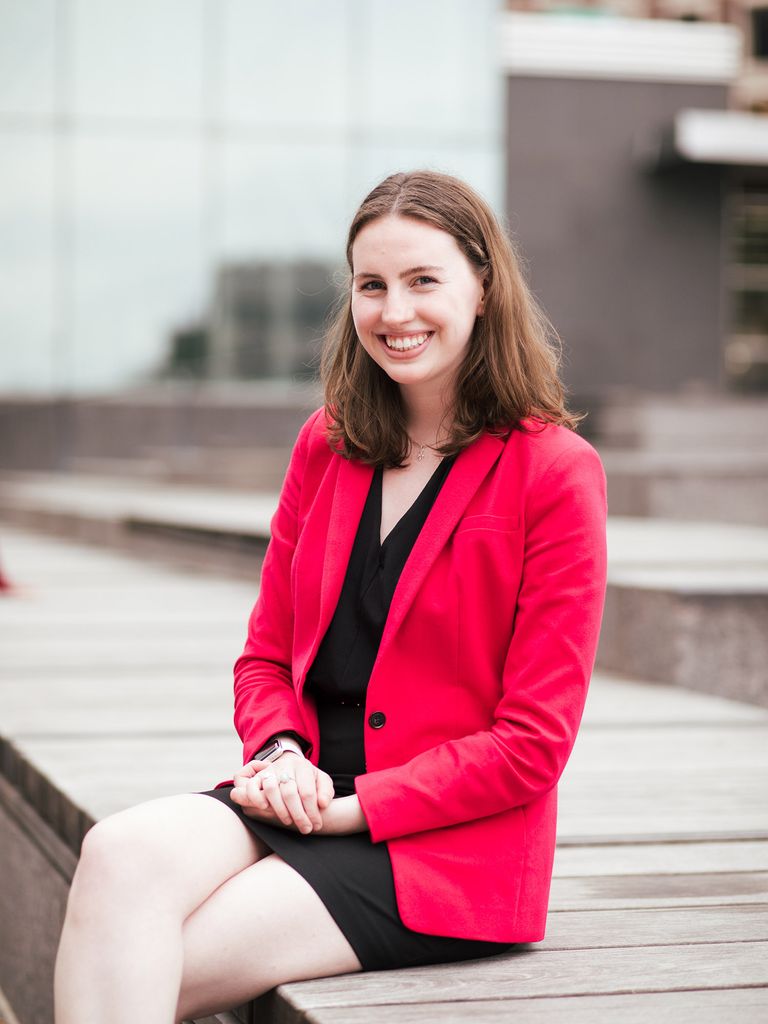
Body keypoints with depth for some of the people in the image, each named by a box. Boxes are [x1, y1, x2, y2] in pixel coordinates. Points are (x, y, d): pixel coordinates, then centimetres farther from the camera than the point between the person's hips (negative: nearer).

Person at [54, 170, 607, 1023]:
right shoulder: (326, 447, 12)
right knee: (120, 854, -27)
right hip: (301, 798, 5)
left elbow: (532, 743, -9)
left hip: (449, 841, -5)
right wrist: (281, 753, -6)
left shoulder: (555, 472, -6)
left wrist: (352, 806, -14)